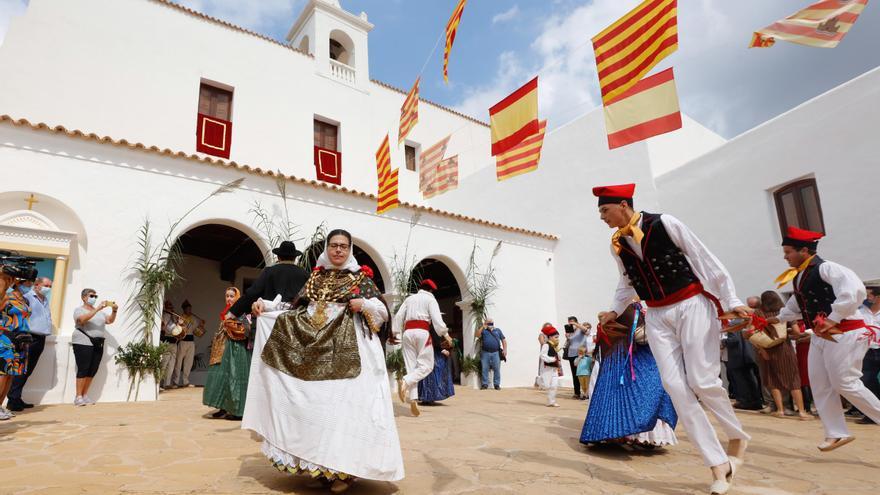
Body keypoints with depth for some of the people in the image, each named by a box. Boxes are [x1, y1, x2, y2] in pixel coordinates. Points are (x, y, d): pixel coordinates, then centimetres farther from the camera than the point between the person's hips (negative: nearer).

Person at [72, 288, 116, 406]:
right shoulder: (79, 310, 2)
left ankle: (85, 395, 12)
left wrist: (114, 311, -8)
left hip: (98, 344, 6)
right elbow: (82, 319, -19)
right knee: (83, 369, -7)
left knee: (93, 370, 4)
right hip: (83, 343, -6)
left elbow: (109, 321, 9)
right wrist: (97, 309, -28)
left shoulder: (100, 311, 19)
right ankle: (78, 397, -1)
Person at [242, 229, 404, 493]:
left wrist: (364, 305, -16)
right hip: (314, 350, 4)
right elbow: (296, 308, 17)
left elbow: (383, 313, 1)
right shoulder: (316, 277, 16)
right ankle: (319, 465, 11)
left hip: (347, 350, -4)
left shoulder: (361, 278, 4)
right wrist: (267, 305, 6)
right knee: (314, 404, 1)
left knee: (342, 403, -9)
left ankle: (344, 469, -3)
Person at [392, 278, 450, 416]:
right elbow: (436, 318, -6)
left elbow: (398, 317, 13)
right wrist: (445, 334, -5)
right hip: (422, 332, -5)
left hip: (407, 333, 5)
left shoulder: (409, 299, 21)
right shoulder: (430, 299, 7)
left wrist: (396, 334, 14)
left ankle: (412, 400, -7)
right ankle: (405, 381, -25)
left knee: (411, 366, 5)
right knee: (426, 365, 0)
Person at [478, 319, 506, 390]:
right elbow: (477, 335, -8)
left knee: (497, 369, 0)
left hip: (496, 353, 0)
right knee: (484, 369, 2)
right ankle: (484, 384, 9)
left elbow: (503, 340, 11)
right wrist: (482, 327, -14)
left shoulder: (498, 330, 13)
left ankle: (497, 384, 8)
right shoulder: (483, 330, 10)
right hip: (485, 353, 0)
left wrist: (505, 349, 0)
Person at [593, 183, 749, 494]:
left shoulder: (664, 224, -10)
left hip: (691, 305, -5)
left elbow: (705, 260, -8)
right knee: (675, 386, -6)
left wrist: (731, 301, -12)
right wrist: (614, 311, 13)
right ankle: (718, 465, 3)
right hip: (657, 317, 5)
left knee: (702, 381, -10)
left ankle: (737, 436, 21)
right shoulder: (616, 245, 5)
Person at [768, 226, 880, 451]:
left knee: (845, 384, -6)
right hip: (820, 335, 9)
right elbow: (796, 306, 24)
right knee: (820, 386, 8)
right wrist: (777, 318, 13)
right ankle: (837, 433, 17)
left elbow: (855, 291, -31)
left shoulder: (826, 268, -17)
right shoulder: (798, 276, 10)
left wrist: (833, 319, -30)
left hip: (843, 333, -9)